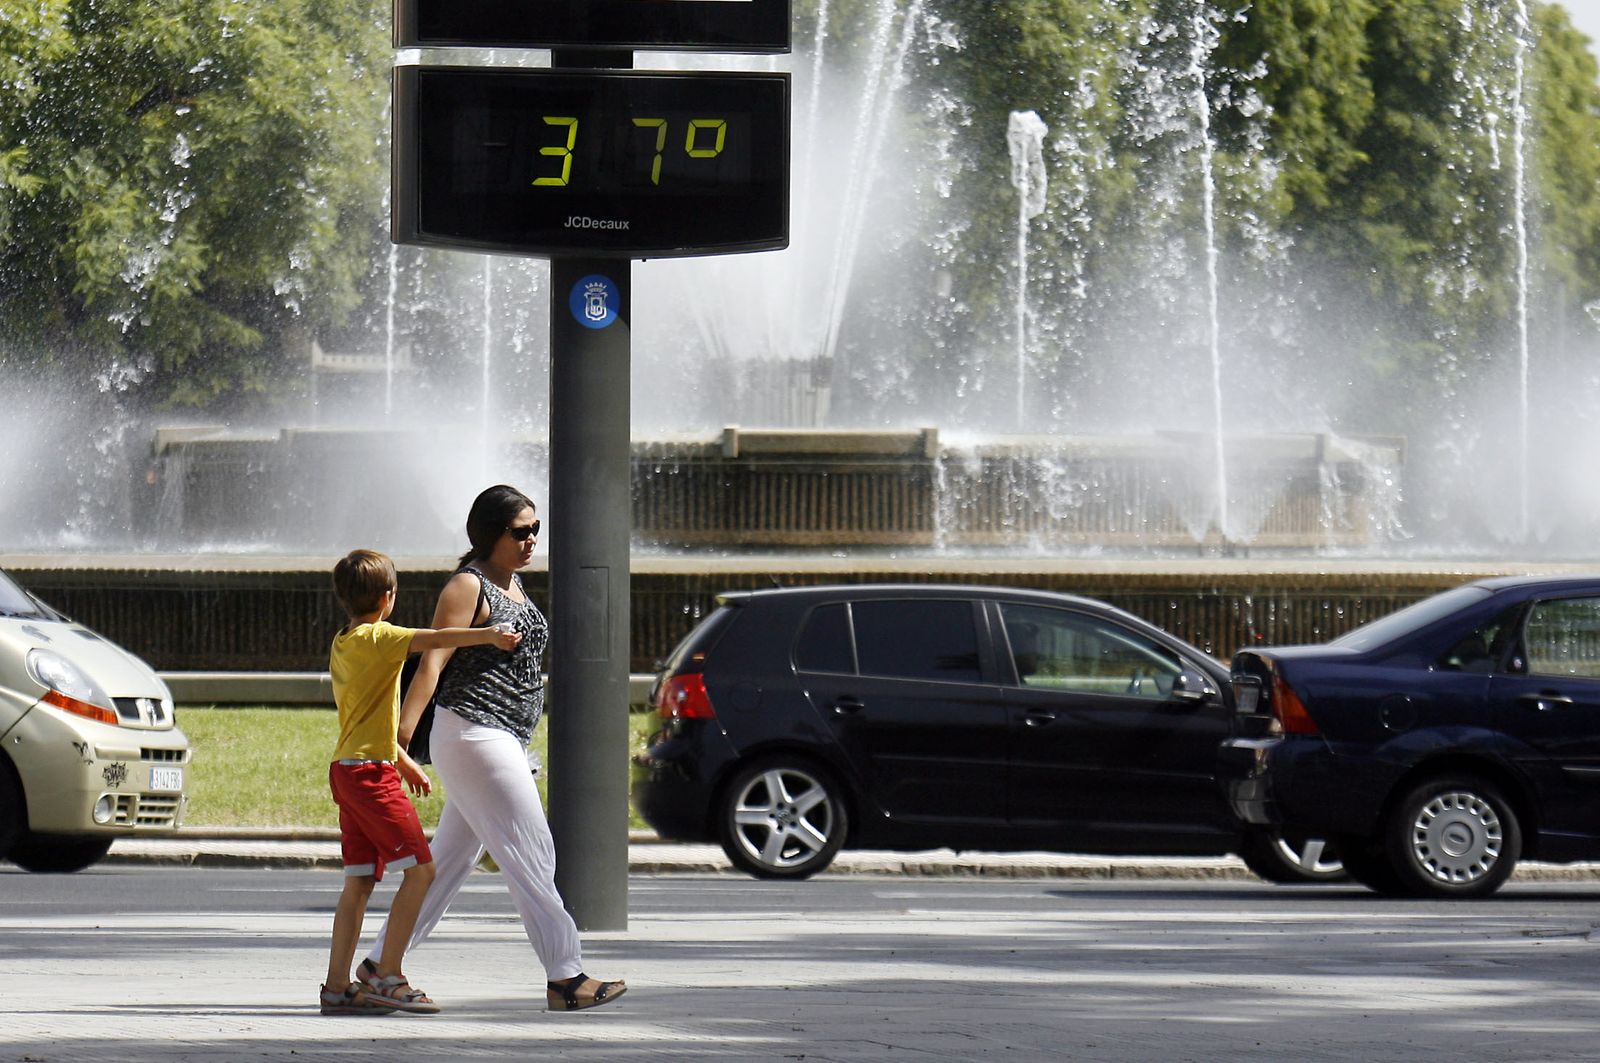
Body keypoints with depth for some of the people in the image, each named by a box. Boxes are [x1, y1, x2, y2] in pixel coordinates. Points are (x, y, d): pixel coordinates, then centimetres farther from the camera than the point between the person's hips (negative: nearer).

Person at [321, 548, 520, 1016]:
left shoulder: (341, 645, 17)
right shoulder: (377, 638, -11)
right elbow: (436, 640, -26)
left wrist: (402, 759, 31)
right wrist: (489, 636, -32)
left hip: (346, 770, 9)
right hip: (371, 772, -9)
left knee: (359, 882, 9)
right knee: (419, 869, -7)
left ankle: (337, 986, 6)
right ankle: (387, 977, -9)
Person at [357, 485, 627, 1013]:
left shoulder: (512, 585, 17)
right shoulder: (467, 586, -11)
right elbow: (432, 662, -18)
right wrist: (401, 733, -25)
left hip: (504, 741, 10)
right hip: (472, 736, -10)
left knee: (450, 857, 12)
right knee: (531, 854, -11)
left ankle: (381, 963, 18)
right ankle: (565, 978, -11)